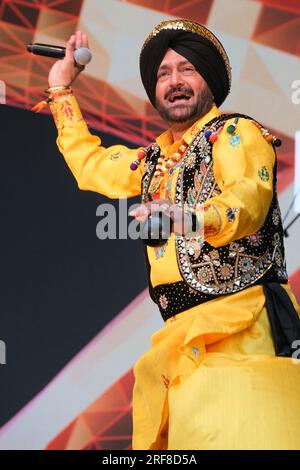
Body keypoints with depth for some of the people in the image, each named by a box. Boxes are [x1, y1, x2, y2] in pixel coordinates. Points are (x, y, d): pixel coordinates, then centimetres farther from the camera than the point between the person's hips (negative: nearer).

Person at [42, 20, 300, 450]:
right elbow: (90, 164, 42)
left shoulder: (236, 133, 0)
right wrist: (61, 87, 42)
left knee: (237, 435, -23)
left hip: (239, 330, -7)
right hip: (182, 336, 7)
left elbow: (250, 194, -19)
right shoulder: (154, 159, 25)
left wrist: (196, 218, -40)